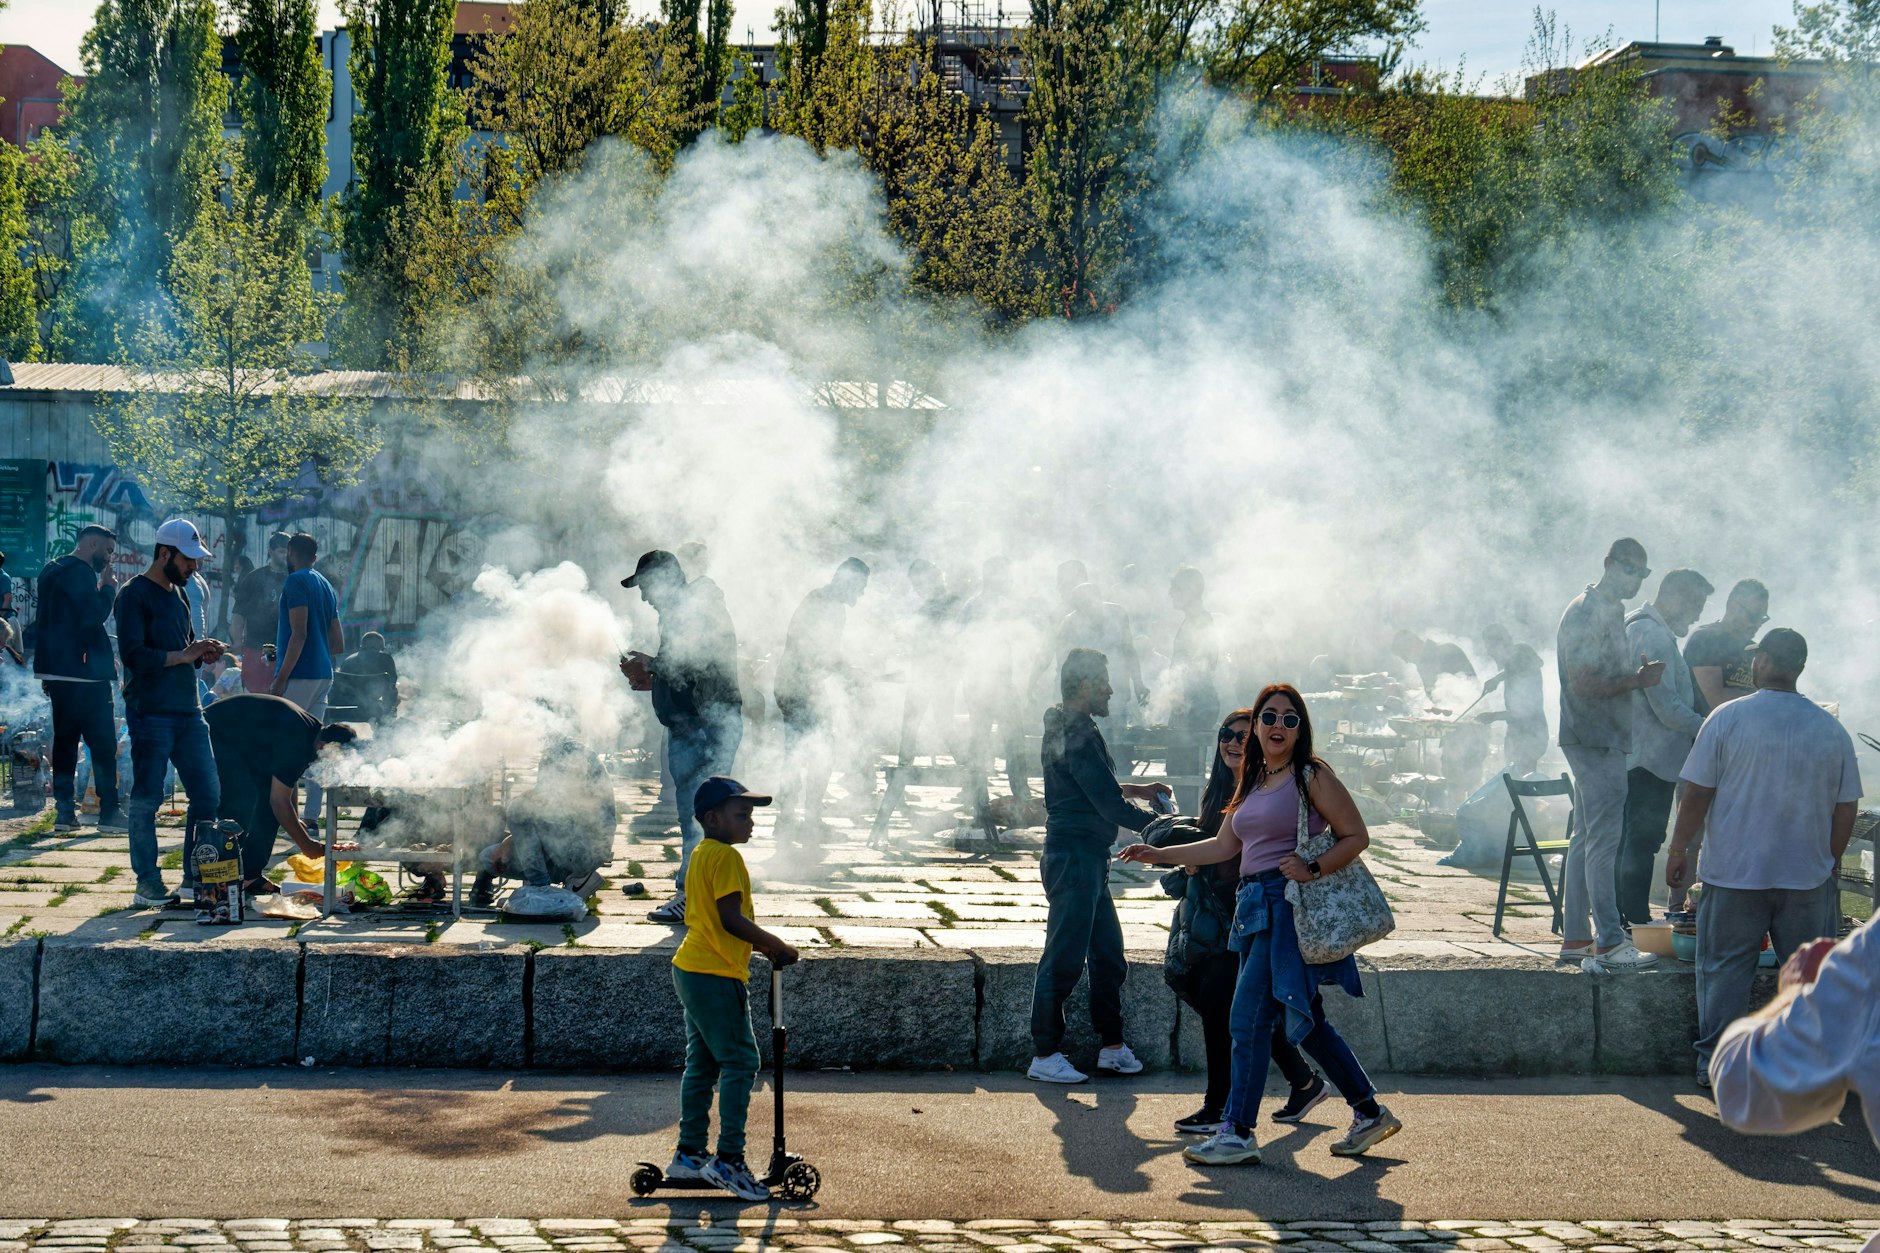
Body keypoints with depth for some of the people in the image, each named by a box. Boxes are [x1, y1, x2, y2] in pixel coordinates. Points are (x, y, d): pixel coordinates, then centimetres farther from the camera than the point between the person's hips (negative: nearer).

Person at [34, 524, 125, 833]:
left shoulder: (52, 570, 18)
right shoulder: (80, 573, -13)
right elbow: (94, 616, -22)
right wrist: (108, 588, -8)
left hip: (57, 671, 10)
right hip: (83, 672, -10)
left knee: (65, 739, 11)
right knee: (103, 743, -5)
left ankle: (64, 810, 10)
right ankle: (109, 812, -4)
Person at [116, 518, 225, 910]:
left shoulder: (178, 594, 18)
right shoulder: (135, 595, -7)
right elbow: (133, 654, -17)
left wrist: (203, 653, 3)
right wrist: (183, 655, -16)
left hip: (188, 711, 8)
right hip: (151, 713, -8)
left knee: (208, 794, 6)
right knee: (146, 800, -1)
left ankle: (195, 877, 15)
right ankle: (147, 885, 4)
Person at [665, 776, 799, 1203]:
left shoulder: (701, 854, 16)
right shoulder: (726, 856, -14)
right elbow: (731, 919, -20)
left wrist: (760, 944, 16)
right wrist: (777, 946, -10)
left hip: (691, 972, 10)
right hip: (717, 975, -10)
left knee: (702, 1065, 14)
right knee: (740, 1063, -7)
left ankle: (689, 1155, 19)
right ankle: (728, 1160, -8)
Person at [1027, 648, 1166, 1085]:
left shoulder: (1068, 729, 14)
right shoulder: (1077, 736, -18)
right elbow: (1111, 806, -20)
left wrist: (1135, 790, 24)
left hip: (1087, 860, 10)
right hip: (1074, 857, -10)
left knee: (1108, 955, 14)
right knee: (1064, 959, -5)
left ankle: (1111, 1046, 22)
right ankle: (1045, 1055, 0)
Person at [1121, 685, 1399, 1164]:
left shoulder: (1312, 777, -6)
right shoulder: (1252, 782, 17)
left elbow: (1356, 837, -7)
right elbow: (1223, 846, 20)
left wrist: (1313, 869, -21)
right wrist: (1160, 854, 17)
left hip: (1289, 907, -8)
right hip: (1257, 908, 8)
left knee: (1248, 1017, -11)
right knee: (1306, 1022, 13)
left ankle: (1237, 1134, -6)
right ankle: (1369, 1112, 23)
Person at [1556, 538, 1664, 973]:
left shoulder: (1611, 612, 18)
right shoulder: (1586, 614, -14)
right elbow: (1583, 684, -21)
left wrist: (1641, 673, 11)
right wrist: (1638, 679, -16)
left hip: (1602, 741, 11)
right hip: (1595, 741, -11)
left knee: (1587, 840, 12)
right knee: (1604, 842, -10)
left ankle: (1575, 937, 17)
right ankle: (1609, 942, -10)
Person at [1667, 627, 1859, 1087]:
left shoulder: (1727, 718, -7)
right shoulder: (1832, 729, 2)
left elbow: (1696, 795, -7)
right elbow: (1845, 810, 6)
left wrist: (1679, 851, 4)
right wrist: (1829, 863, 19)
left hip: (1733, 874, -2)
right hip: (1808, 876, 2)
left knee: (1724, 968, 7)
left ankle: (1716, 1063, 10)